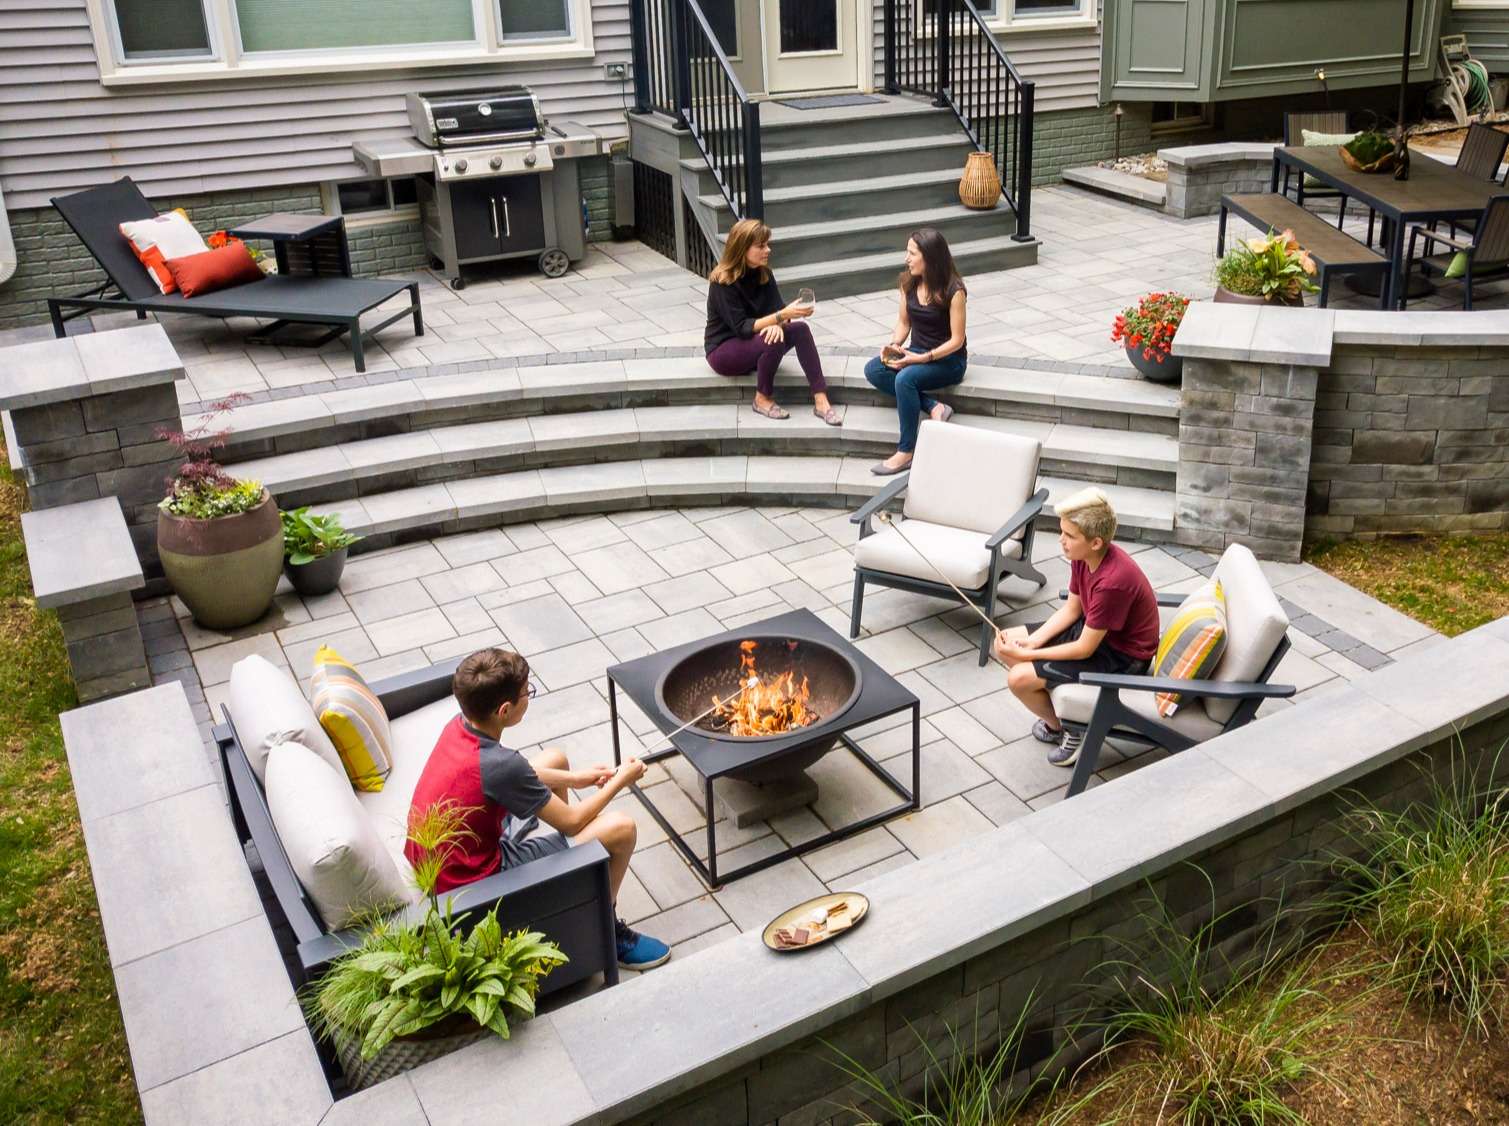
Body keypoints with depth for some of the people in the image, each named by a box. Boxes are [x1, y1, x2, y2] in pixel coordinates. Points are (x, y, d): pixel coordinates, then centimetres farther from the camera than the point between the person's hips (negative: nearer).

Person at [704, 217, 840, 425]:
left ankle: (821, 401, -26)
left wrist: (777, 323, -29)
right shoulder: (723, 282, -20)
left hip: (753, 343, 6)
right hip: (723, 350, -6)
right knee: (773, 341, -34)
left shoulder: (763, 273, 0)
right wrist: (782, 316, -37)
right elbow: (742, 327, -27)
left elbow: (777, 308, -4)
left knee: (800, 329, -21)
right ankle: (763, 399, -12)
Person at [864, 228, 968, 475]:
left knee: (905, 378, -34)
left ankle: (906, 451, -24)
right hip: (917, 352, 7)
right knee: (873, 370, -20)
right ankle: (933, 407, -17)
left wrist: (921, 359, -26)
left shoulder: (953, 290, -18)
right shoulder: (908, 282, 0)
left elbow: (956, 340, -17)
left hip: (948, 359, -7)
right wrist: (893, 346, -11)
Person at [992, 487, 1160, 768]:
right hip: (1093, 630, 9)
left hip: (1121, 658, -9)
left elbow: (1084, 649, -26)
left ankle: (1070, 730, 10)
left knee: (1019, 679, -18)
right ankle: (1058, 715, 18)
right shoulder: (1083, 557, -9)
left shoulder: (1113, 581, -34)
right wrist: (1031, 641, -9)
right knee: (1004, 646, 4)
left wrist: (1027, 655, -19)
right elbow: (1071, 608, 4)